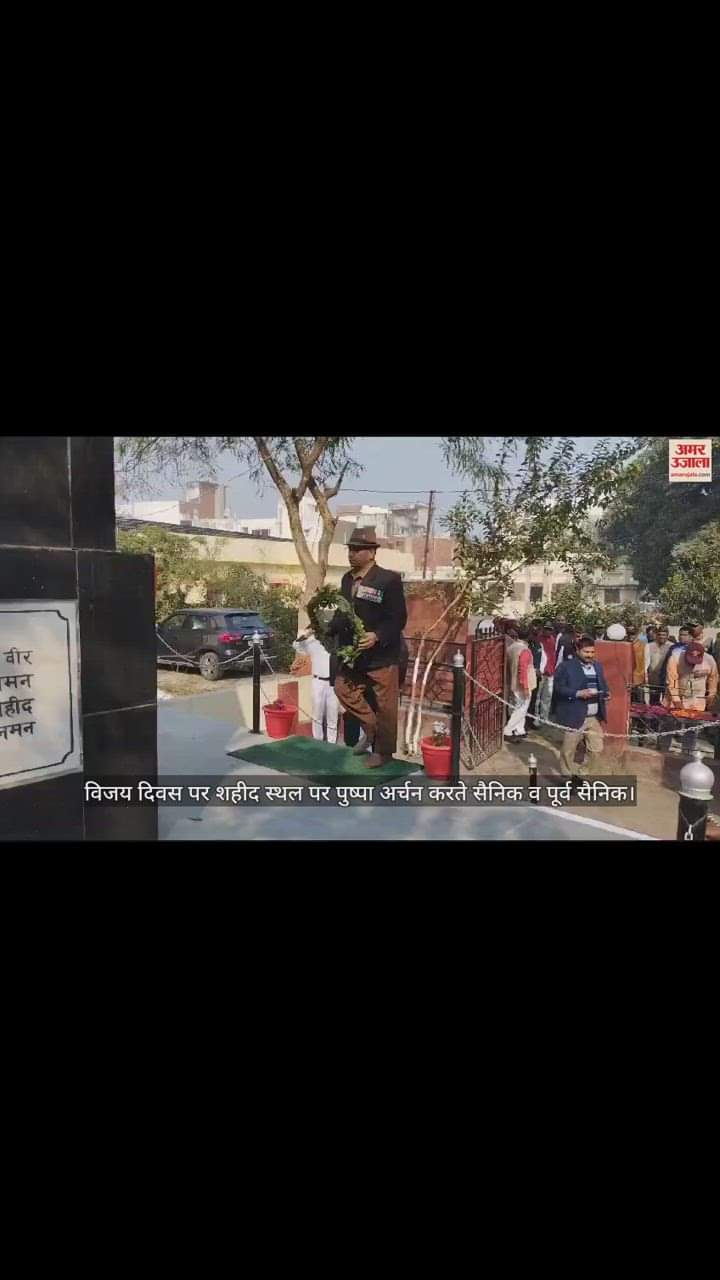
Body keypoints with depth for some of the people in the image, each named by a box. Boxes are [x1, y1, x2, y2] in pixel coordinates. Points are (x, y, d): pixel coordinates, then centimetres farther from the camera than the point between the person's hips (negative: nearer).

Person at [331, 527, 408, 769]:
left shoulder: (388, 579, -16)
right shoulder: (347, 578, 6)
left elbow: (398, 619, -18)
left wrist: (377, 636, -30)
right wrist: (329, 628, 0)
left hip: (381, 655, -7)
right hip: (353, 653, 7)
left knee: (384, 705, 5)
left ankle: (383, 751, 21)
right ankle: (372, 729, 31)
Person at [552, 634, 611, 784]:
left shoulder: (598, 666, 12)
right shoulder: (566, 666, -9)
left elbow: (603, 685, 21)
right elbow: (559, 688, -14)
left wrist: (606, 693, -1)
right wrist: (578, 693, -23)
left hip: (594, 717, 6)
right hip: (574, 716, -6)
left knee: (596, 749, 8)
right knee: (568, 751, 4)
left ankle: (579, 774, 25)